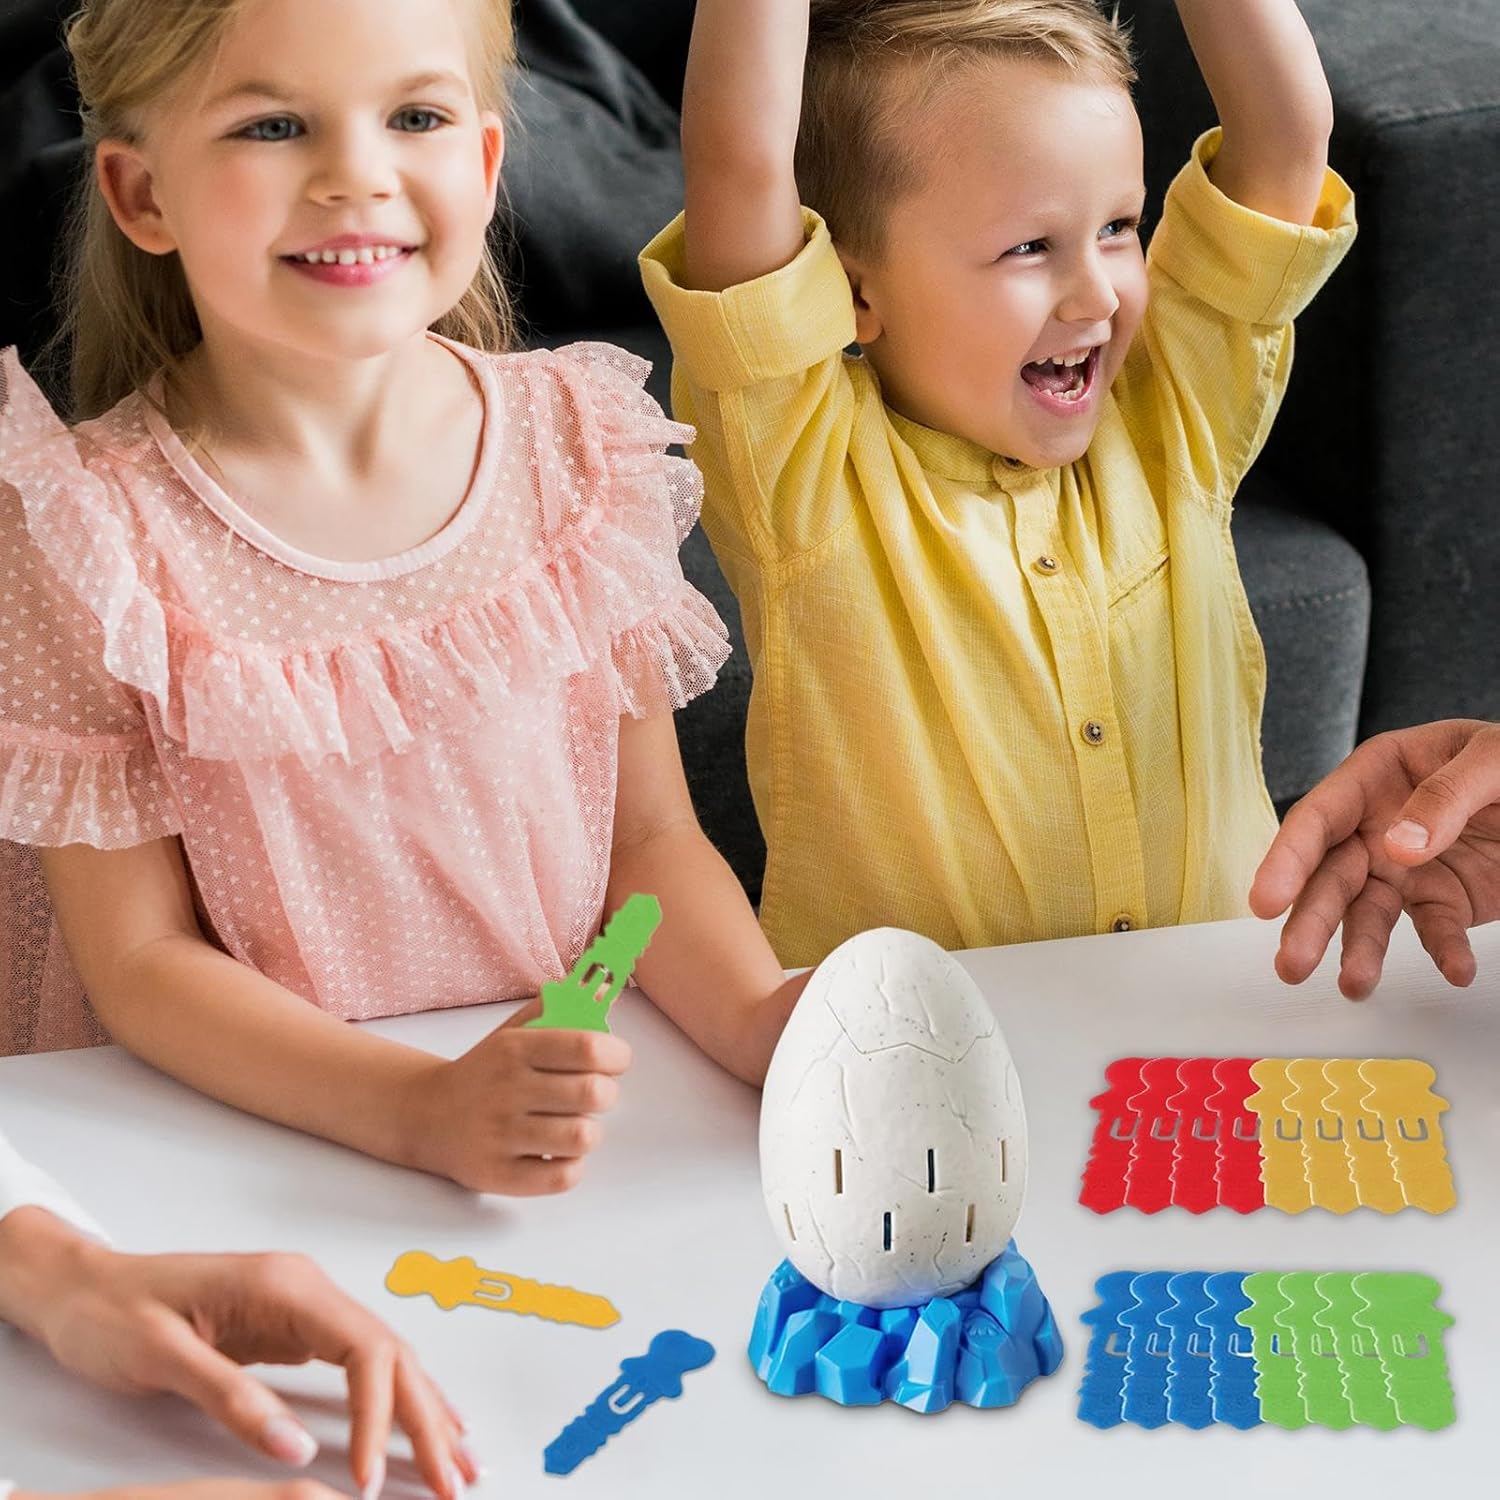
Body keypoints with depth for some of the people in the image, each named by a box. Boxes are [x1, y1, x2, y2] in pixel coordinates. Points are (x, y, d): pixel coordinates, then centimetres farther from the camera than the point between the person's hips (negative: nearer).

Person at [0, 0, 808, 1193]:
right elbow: (138, 959, -9)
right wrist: (427, 1110, -23)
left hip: (578, 1113, 3)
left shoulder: (579, 444, 1)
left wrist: (753, 1017, -14)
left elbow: (649, 835, 6)